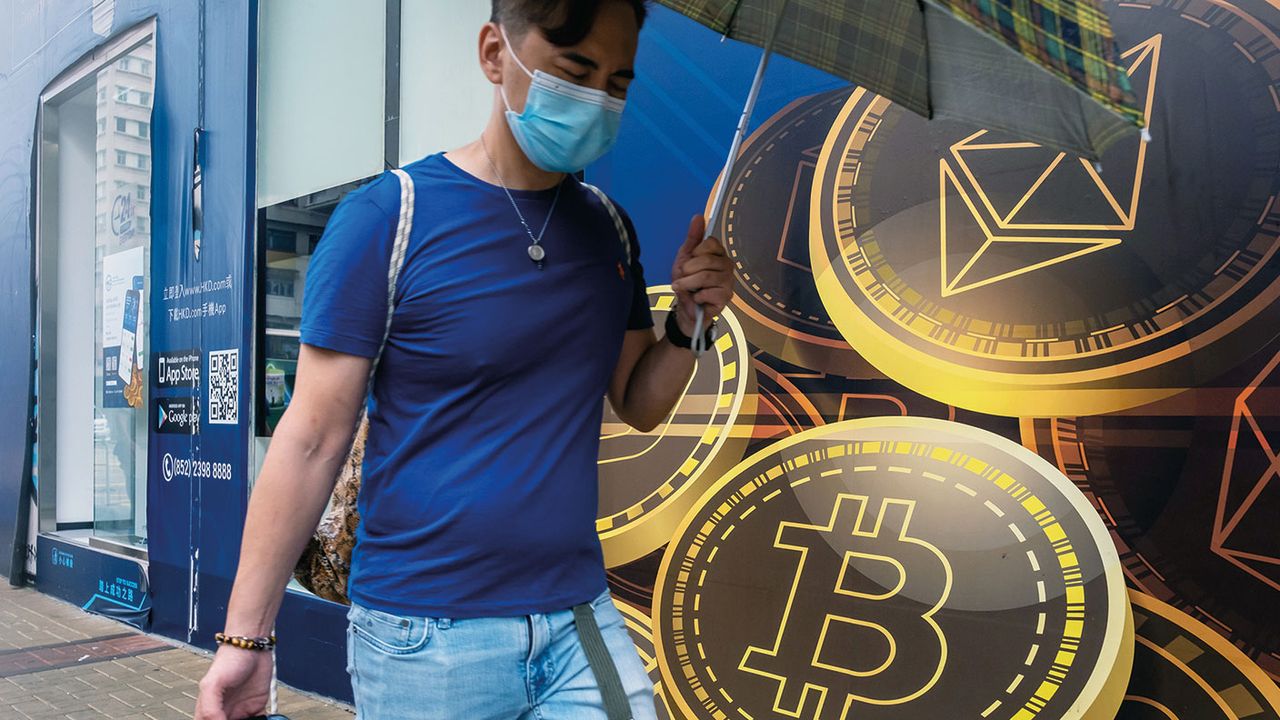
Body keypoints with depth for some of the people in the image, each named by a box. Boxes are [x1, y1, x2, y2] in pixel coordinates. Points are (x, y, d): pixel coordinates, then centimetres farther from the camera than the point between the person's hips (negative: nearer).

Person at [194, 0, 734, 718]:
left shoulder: (607, 228, 5)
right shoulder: (387, 217, -10)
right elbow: (313, 440, -9)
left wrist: (690, 320, -7)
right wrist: (245, 636, -8)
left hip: (579, 618, 4)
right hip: (424, 635, -4)